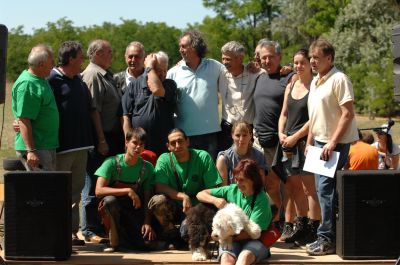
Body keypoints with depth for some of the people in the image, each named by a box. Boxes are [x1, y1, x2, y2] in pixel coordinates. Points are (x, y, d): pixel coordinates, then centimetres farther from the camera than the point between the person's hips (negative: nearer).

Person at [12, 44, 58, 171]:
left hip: (47, 146, 10)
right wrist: (31, 150, -26)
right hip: (35, 148, -10)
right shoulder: (27, 85, -18)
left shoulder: (41, 80, 14)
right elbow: (23, 120, -23)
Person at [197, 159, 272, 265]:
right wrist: (215, 200, -7)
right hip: (232, 240, 3)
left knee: (245, 256, -39)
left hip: (254, 241, -3)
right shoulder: (232, 190, 8)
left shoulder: (261, 199, -5)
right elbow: (200, 194, 15)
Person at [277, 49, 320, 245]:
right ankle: (301, 227, 20)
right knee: (294, 187, 11)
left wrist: (295, 137, -11)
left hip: (306, 141, -7)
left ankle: (313, 229, -2)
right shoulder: (291, 86, 16)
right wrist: (281, 134, 3)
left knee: (309, 187, -7)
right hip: (288, 141, 7)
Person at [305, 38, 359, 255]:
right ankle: (326, 236, 18)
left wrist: (333, 142, -21)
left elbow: (348, 114, -18)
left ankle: (327, 239, -6)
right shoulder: (315, 82, 15)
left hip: (336, 143, -9)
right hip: (319, 142, 9)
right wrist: (309, 142, 18)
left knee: (325, 189, -11)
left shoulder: (339, 79, -12)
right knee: (323, 189, 11)